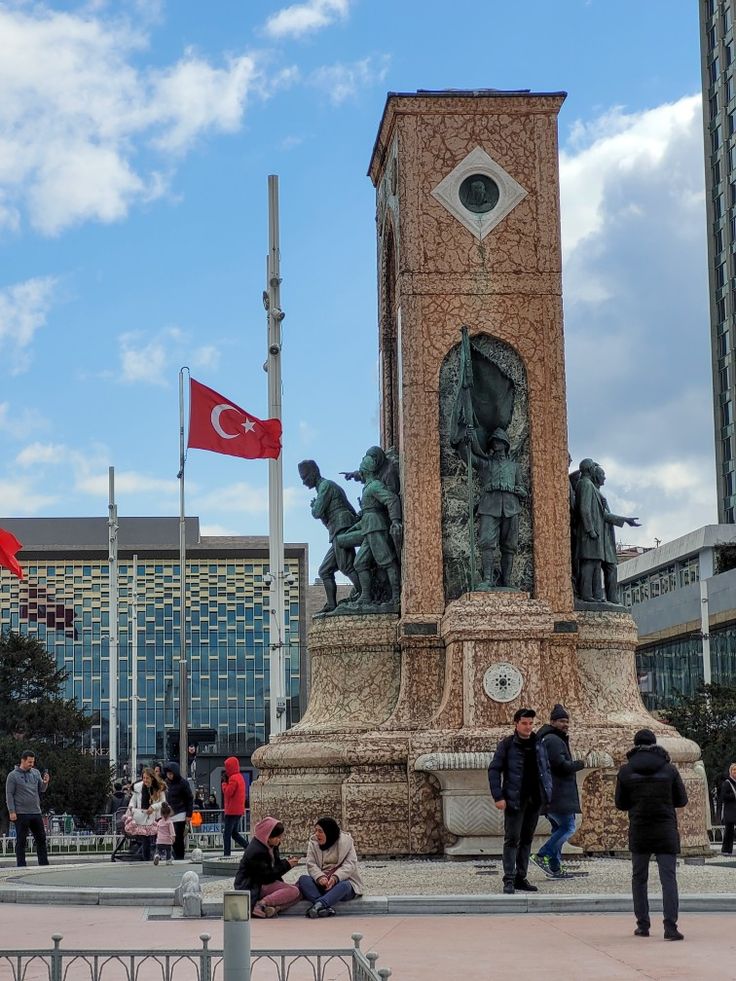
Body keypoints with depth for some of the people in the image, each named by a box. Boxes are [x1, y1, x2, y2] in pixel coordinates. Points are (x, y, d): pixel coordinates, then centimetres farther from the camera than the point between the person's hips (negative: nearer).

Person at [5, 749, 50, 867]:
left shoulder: (36, 773, 12)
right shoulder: (13, 775, -3)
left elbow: (42, 790, 12)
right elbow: (9, 794, -5)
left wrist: (45, 783, -10)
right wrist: (12, 812, -12)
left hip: (36, 813, 5)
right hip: (21, 814, -5)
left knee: (41, 839, 6)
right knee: (21, 841, 0)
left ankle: (44, 864, 11)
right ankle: (21, 866, 5)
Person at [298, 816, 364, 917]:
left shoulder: (346, 841, -2)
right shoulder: (313, 842, 7)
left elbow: (349, 865, -12)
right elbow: (311, 864, -5)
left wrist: (335, 877, -31)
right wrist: (320, 877, -27)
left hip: (342, 880, -3)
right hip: (321, 882, 3)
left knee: (344, 885, -37)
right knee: (303, 879, -25)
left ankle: (318, 905, -55)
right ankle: (327, 908, -45)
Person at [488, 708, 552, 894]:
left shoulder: (538, 744, 9)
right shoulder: (507, 744, -5)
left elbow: (546, 768, 17)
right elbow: (494, 770, -6)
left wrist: (548, 791, 5)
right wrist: (498, 797, -13)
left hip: (535, 799, 5)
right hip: (514, 799, -5)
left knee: (527, 839, 10)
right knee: (512, 839, -6)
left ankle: (521, 877, 17)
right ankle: (509, 879, -3)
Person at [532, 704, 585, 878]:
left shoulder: (546, 739, 21)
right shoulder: (553, 740, -13)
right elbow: (560, 764, -22)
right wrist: (578, 764, -5)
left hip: (549, 795, 11)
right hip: (558, 796, -11)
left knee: (559, 828, 14)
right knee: (568, 827, -9)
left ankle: (555, 868, 15)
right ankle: (542, 856, -13)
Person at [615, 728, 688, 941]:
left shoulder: (625, 771, -2)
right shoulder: (669, 769, -2)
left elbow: (620, 803, 4)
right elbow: (682, 800, 6)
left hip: (638, 832, 1)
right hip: (666, 832, -1)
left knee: (639, 878, 13)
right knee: (668, 878, -3)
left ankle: (642, 925, 12)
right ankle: (670, 926, -14)